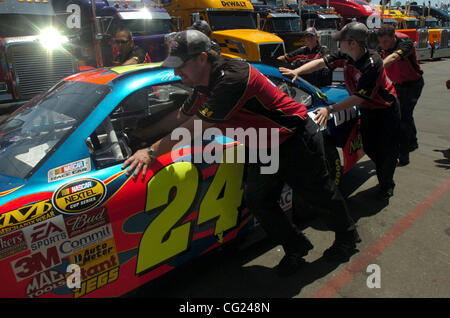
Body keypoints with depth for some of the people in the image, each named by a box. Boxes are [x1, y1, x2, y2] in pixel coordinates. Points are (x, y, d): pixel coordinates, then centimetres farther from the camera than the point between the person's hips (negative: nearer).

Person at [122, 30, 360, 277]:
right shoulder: (206, 85, -1)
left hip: (296, 142, -8)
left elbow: (193, 129, -31)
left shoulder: (231, 79, -33)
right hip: (266, 149, 8)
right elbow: (179, 118, 12)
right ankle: (296, 248, 25)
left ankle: (347, 237, 41)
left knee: (322, 194, 12)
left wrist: (152, 152, -21)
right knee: (257, 200, 5)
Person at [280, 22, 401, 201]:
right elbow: (322, 62, -7)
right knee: (369, 147, 9)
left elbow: (359, 97, -35)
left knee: (386, 149, 1)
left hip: (386, 109, -6)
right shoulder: (345, 55, -13)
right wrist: (296, 71, -20)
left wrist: (330, 109, -40)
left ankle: (387, 185, 23)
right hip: (367, 110, 7)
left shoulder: (372, 64, -33)